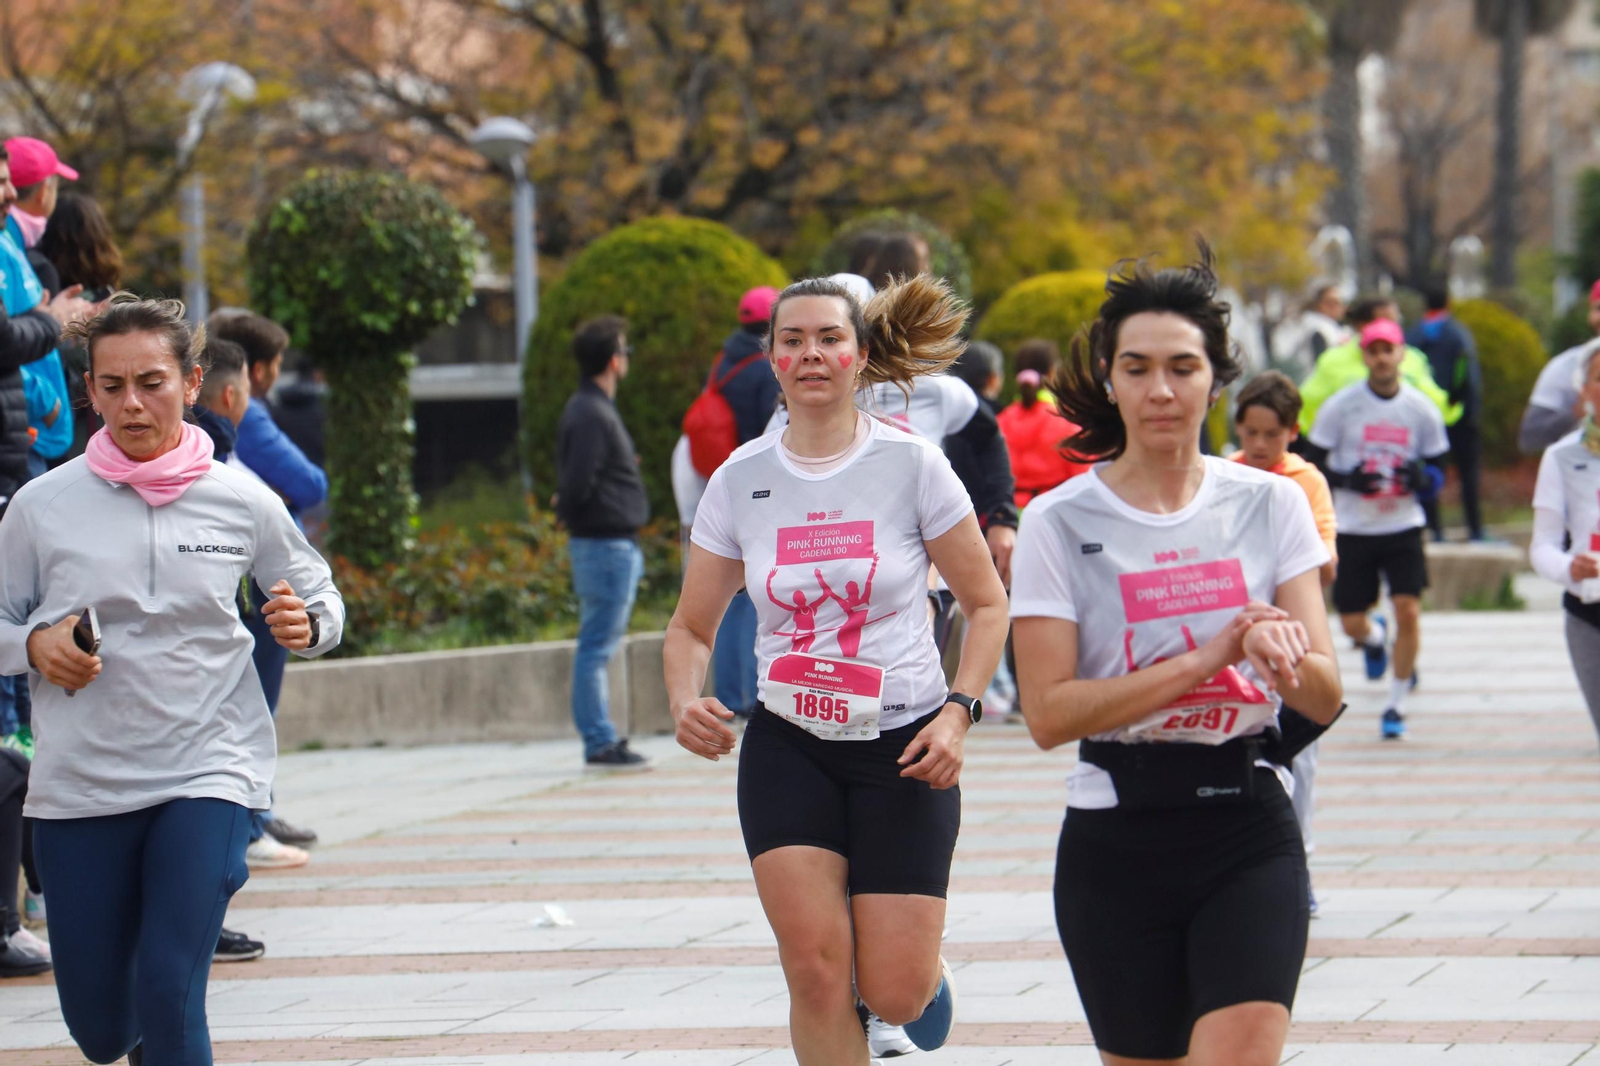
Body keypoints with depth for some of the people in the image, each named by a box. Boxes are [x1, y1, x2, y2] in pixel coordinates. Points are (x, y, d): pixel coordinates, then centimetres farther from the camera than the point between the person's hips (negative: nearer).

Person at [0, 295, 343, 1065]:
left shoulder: (243, 503, -2)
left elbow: (319, 598, 12)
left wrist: (306, 625, -11)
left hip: (209, 774, -1)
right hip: (79, 787, 1)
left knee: (168, 995, -17)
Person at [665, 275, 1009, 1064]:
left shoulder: (910, 465, -6)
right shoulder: (740, 480, 1)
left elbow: (986, 603, 1)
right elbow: (691, 626, 10)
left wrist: (958, 712, -13)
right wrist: (685, 702, -11)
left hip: (902, 748, -2)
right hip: (788, 747, 2)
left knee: (895, 994, -4)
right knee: (814, 970, -12)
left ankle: (924, 970, 34)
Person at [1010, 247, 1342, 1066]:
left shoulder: (1271, 504, 5)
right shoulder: (1059, 523, -2)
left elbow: (1325, 697, -1)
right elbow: (1049, 712, -11)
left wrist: (1275, 653, -24)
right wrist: (1206, 659, -19)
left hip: (1250, 824, 0)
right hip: (1117, 839, 0)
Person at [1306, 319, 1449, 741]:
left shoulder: (1421, 409, 0)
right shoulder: (1340, 406, -5)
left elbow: (1436, 474, 8)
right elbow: (1314, 465, -1)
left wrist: (1423, 477, -16)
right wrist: (1348, 479, -21)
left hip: (1403, 528, 0)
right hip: (1353, 531, 0)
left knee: (1408, 610, -13)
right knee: (1352, 623, 4)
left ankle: (1396, 704, 2)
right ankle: (1375, 639, 43)